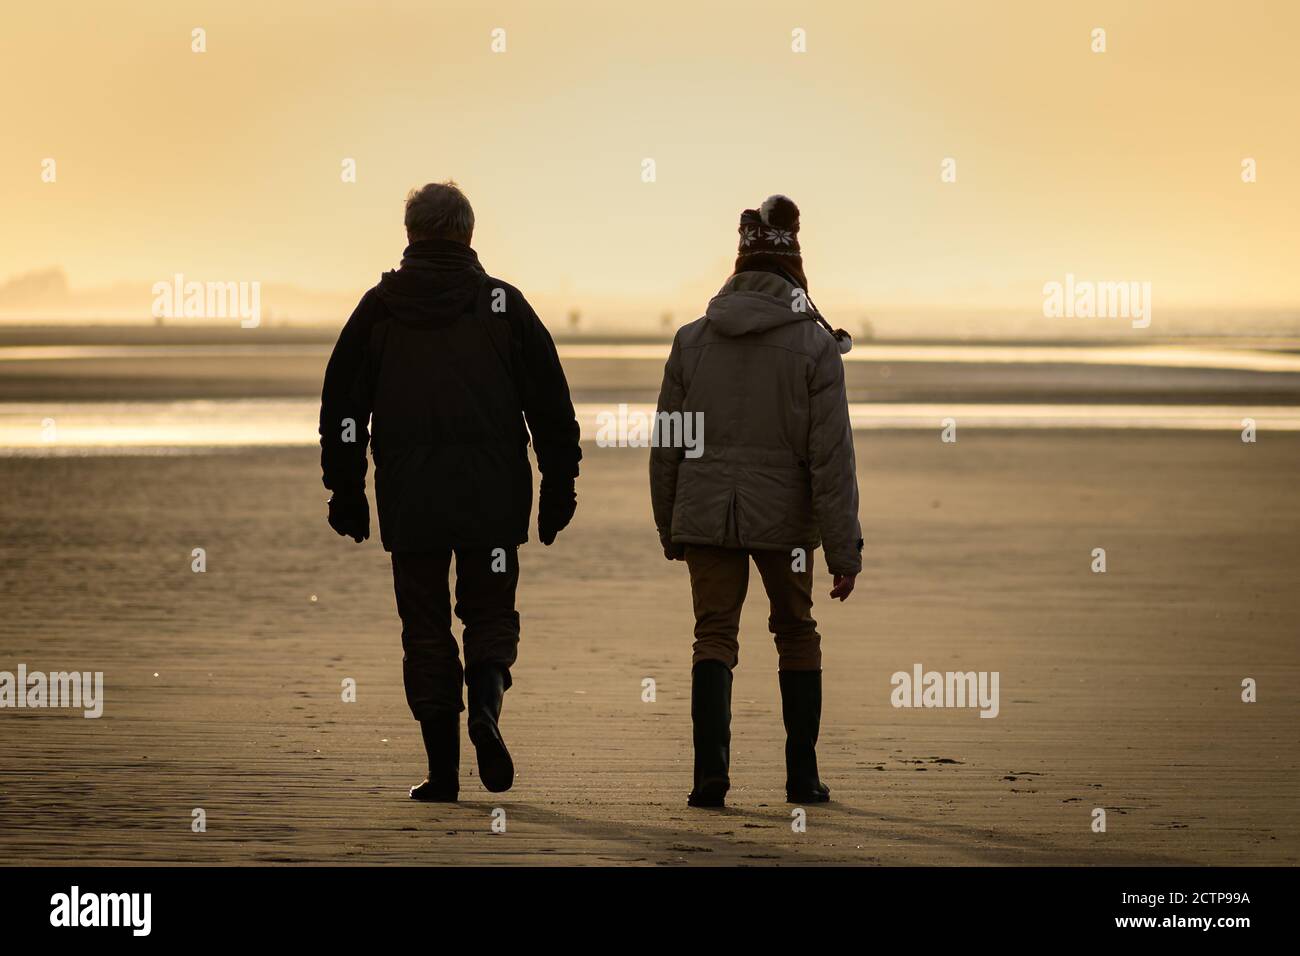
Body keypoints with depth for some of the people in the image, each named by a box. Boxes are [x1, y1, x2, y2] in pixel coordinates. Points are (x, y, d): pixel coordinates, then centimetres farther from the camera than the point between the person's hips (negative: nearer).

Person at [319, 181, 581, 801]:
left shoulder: (378, 308, 4)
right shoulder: (504, 304, 2)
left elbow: (342, 410, 6)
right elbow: (552, 408, 1)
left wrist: (346, 494, 12)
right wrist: (558, 492, 7)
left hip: (409, 502, 0)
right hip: (492, 500, 0)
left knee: (425, 627, 7)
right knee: (491, 614, 13)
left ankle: (443, 771, 4)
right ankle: (485, 702, -18)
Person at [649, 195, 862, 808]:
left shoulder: (692, 339, 1)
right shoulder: (812, 345, -7)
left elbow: (665, 446, 6)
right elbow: (831, 457, -9)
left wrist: (668, 528, 18)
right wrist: (845, 550, -6)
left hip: (705, 513, 1)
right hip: (783, 516, -1)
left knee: (714, 637, 4)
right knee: (797, 636, 15)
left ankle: (711, 772, -12)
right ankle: (802, 777, 18)